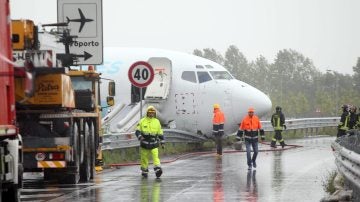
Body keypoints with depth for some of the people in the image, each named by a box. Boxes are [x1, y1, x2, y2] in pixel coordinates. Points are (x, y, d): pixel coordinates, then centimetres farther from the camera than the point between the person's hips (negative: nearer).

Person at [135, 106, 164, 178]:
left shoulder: (157, 122, 6)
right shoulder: (142, 121, 3)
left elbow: (160, 133, 12)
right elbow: (137, 131, 0)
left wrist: (162, 143, 11)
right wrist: (140, 137, -20)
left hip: (154, 144, 0)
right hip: (144, 144, 0)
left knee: (155, 156, -16)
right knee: (144, 158, 7)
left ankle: (158, 170, -27)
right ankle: (144, 171, 21)